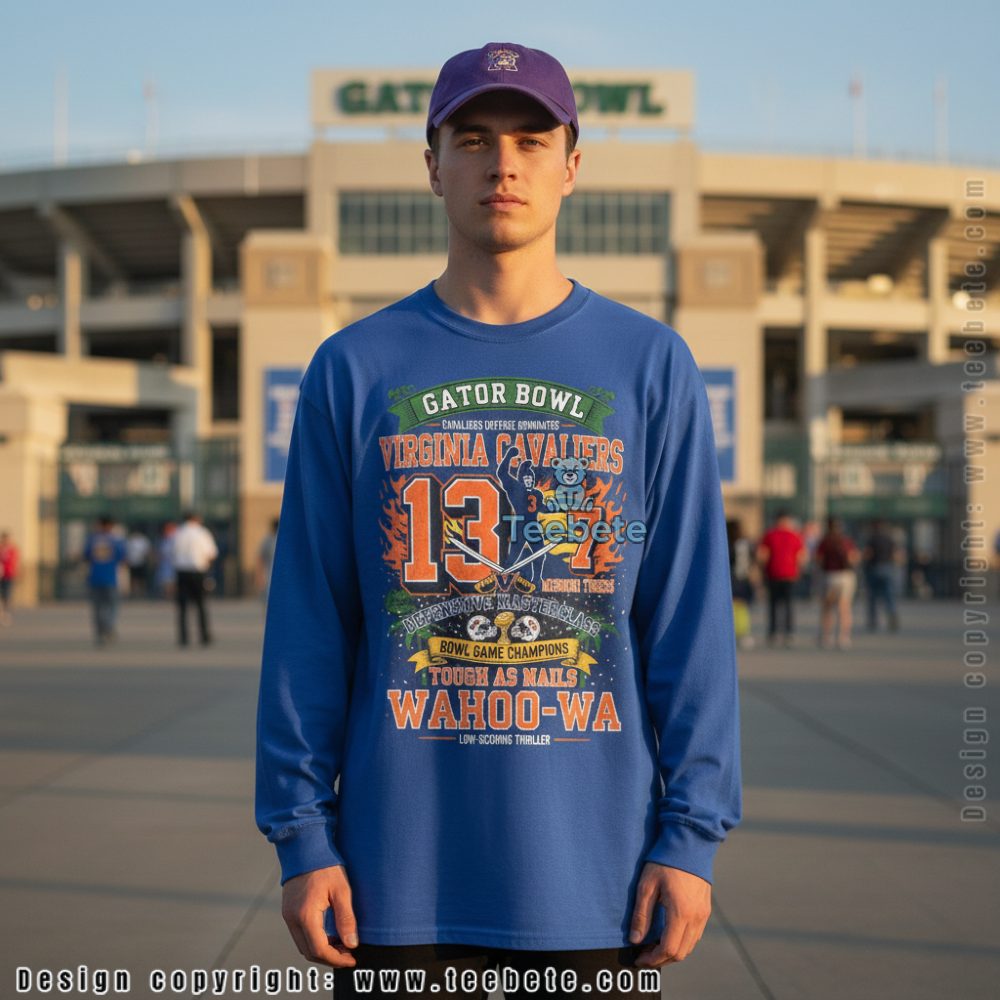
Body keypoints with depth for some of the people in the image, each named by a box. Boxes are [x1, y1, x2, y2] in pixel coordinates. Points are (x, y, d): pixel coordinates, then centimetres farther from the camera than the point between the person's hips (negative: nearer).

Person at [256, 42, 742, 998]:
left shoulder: (651, 365, 3)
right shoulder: (354, 370, 4)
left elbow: (691, 621, 2)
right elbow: (308, 625, 3)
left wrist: (691, 835, -3)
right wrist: (302, 835, -1)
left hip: (595, 882, 0)